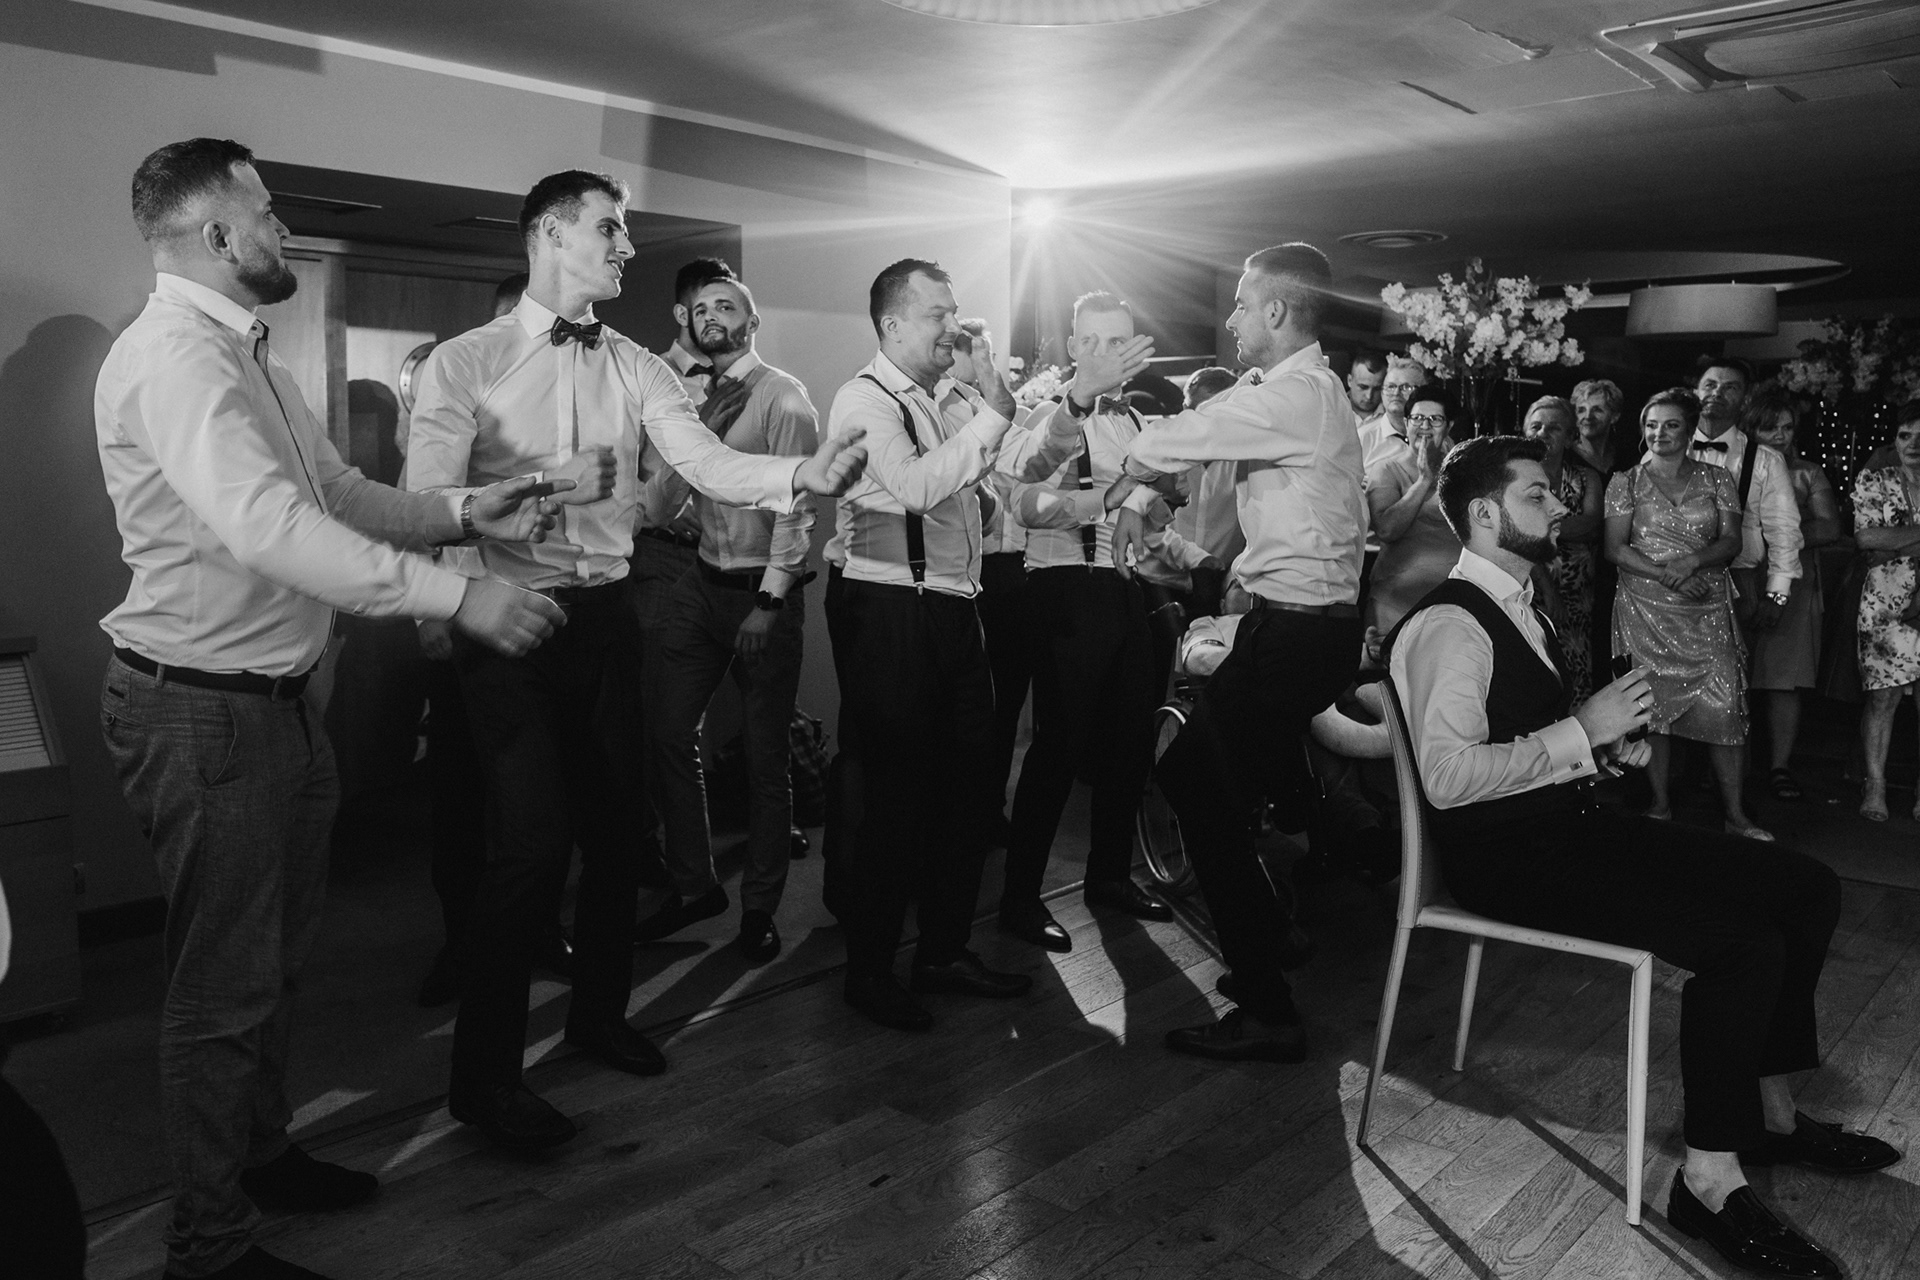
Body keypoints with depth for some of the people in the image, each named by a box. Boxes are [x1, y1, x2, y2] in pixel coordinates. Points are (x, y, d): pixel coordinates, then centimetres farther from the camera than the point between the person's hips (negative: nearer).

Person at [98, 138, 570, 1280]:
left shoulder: (246, 352, 15)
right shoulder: (175, 354, -19)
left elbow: (336, 492, 14)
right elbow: (266, 525, -32)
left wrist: (462, 512, -1)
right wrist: (456, 596, -35)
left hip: (280, 700, 10)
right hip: (205, 711, -10)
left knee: (278, 958, 23)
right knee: (226, 983, 3)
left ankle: (262, 1152, 43)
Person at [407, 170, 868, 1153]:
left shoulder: (635, 368, 7)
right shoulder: (465, 363, -5)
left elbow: (709, 464, -6)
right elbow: (426, 501, -14)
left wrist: (801, 475, -24)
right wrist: (541, 485, -28)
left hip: (604, 617, 5)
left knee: (613, 827, 14)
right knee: (531, 838, -10)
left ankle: (598, 1013, 37)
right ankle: (483, 1074, 8)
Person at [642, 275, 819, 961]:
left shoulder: (783, 396, -6)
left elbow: (797, 505, -13)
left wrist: (769, 601, -17)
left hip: (764, 591, -6)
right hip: (702, 584, 6)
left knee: (764, 755, 3)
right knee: (668, 733, 5)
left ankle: (760, 906, 16)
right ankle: (694, 882, 22)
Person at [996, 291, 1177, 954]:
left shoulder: (1137, 422, 16)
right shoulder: (1054, 417, -6)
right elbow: (1025, 504, -24)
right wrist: (1101, 498, -36)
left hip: (1130, 591, 7)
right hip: (1070, 592, -7)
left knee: (1130, 741, 13)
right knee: (1060, 744, -6)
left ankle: (1110, 874, 29)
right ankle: (1021, 897, 4)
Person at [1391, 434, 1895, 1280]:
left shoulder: (1517, 604, 15)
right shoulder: (1449, 624, -17)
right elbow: (1446, 776, -27)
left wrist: (1613, 739, 4)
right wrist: (1582, 733, -21)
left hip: (1571, 824, 10)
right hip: (1506, 857, -10)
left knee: (1807, 889, 4)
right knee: (1743, 941, -24)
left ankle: (1769, 1109, 17)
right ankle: (1710, 1181, -8)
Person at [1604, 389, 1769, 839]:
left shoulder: (1717, 479, 10)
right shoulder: (1626, 483, 5)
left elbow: (1731, 541, 4)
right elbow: (1615, 548, -3)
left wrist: (1693, 561, -16)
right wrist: (1664, 575, -16)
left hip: (1708, 611, 1)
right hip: (1646, 609, -1)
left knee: (1722, 708, -5)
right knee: (1652, 705, 1)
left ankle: (1735, 814, 3)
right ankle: (1660, 803, 13)